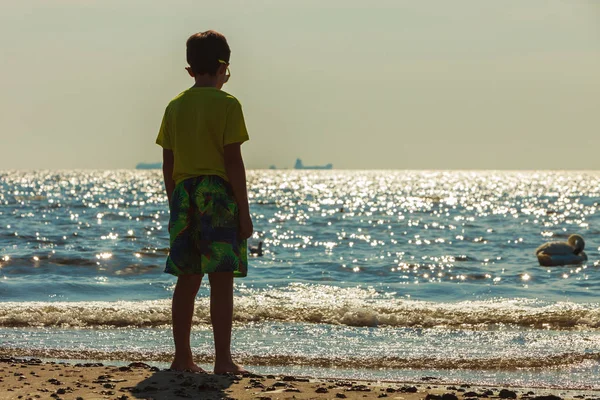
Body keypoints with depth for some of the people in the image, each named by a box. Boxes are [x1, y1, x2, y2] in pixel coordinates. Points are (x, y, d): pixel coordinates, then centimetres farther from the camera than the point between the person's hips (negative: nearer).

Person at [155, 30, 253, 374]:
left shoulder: (175, 106, 10)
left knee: (187, 279, 9)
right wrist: (244, 212, -7)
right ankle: (223, 359, -3)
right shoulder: (227, 105, -6)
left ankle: (183, 357, 12)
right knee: (222, 280, -3)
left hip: (184, 196, 6)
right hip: (219, 195, -5)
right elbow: (234, 161, -10)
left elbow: (168, 164, 11)